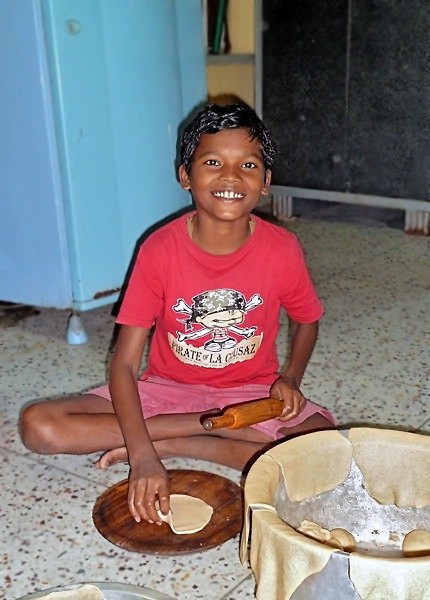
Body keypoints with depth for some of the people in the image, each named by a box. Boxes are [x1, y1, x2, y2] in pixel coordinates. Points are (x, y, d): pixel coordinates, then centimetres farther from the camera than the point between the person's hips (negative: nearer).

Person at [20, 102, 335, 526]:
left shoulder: (281, 249, -14)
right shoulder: (160, 250, -17)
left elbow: (306, 322, 8)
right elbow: (124, 365, -18)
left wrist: (290, 378, -12)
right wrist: (144, 458, -31)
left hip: (251, 392, 1)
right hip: (167, 389, 0)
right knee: (38, 427, -19)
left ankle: (171, 442, -14)